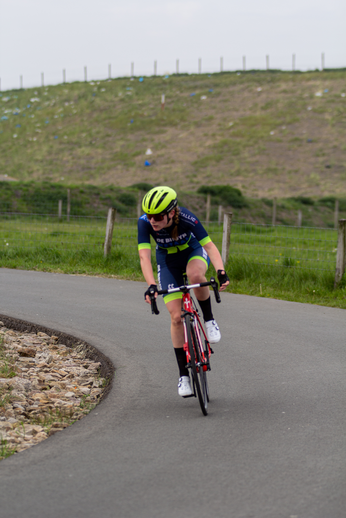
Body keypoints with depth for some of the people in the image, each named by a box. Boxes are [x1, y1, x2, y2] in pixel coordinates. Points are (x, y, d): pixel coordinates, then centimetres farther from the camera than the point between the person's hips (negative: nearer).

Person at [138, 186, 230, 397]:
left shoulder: (187, 218, -34)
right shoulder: (145, 223, -30)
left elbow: (210, 246, -35)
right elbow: (145, 257, -36)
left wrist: (221, 272, -51)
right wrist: (151, 285, -50)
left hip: (193, 252, -2)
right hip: (168, 262, 2)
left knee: (196, 275, -39)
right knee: (176, 317, -6)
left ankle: (209, 320, -14)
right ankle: (184, 374, 3)